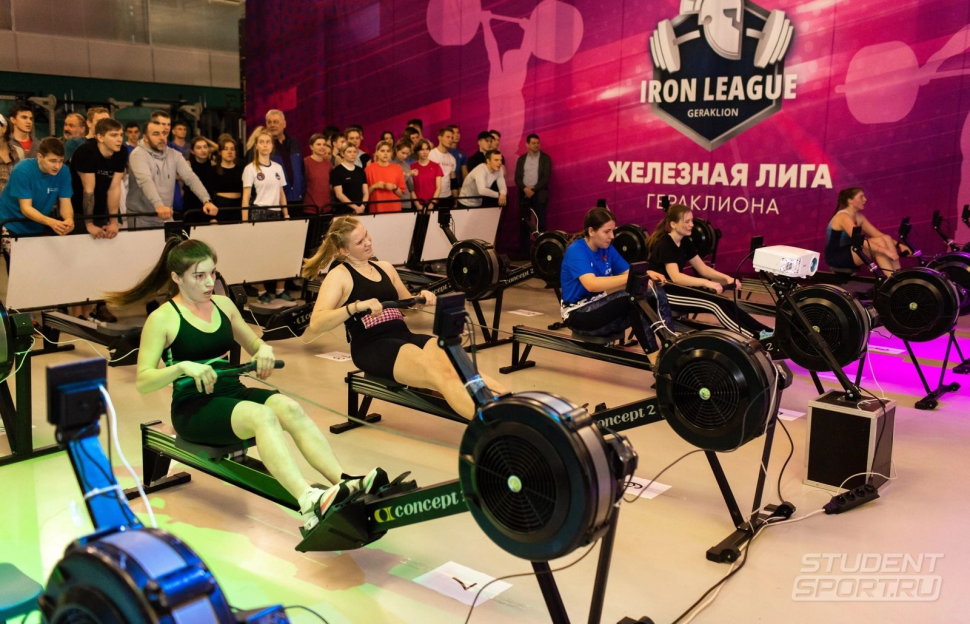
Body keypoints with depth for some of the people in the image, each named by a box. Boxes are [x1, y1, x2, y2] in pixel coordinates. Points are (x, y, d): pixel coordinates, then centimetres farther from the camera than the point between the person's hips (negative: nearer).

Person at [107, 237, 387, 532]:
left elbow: (253, 345, 24)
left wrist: (264, 349, 0)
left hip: (233, 392, 6)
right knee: (262, 415, -36)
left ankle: (347, 484, -41)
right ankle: (310, 503, -53)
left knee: (290, 408, -27)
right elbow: (143, 382, -10)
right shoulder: (162, 319, -5)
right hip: (193, 408, -5)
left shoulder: (223, 304, 12)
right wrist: (183, 367, -27)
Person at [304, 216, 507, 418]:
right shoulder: (339, 276, -1)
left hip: (404, 336, 7)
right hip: (372, 347, -6)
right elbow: (316, 324, -14)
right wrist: (357, 306, -26)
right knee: (440, 373, -32)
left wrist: (422, 299, 6)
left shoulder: (384, 267, 20)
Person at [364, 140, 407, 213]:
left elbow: (403, 194, 8)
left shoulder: (397, 169, 6)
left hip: (394, 210, 2)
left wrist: (394, 188, -9)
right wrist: (374, 186, -13)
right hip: (376, 209, -1)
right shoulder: (369, 169, 1)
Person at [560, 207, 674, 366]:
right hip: (578, 314, -8)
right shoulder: (576, 251, -19)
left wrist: (645, 273, -18)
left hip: (601, 307, 8)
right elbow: (592, 284, -35)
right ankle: (655, 357, -29)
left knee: (657, 294, -13)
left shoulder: (607, 249, 5)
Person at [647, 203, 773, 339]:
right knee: (714, 304, -22)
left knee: (726, 303, -10)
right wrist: (707, 283, -38)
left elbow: (703, 269, 8)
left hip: (677, 288, 8)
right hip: (661, 294, -8)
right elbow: (675, 277, -30)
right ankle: (756, 339, -23)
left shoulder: (685, 242, 7)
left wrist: (726, 278, -7)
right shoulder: (664, 244, -19)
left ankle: (765, 331, -14)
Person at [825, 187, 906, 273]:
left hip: (848, 253, 9)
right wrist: (885, 251, -35)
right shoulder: (843, 217, -18)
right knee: (879, 242, -23)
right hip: (836, 257, -9)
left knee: (887, 238, -8)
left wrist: (899, 245, -5)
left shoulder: (859, 217, 11)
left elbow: (878, 235, 9)